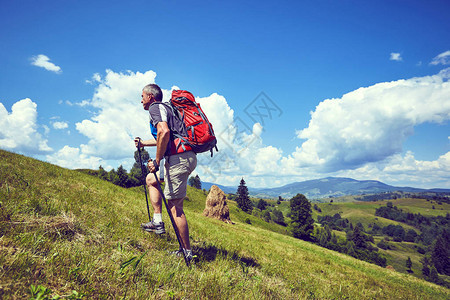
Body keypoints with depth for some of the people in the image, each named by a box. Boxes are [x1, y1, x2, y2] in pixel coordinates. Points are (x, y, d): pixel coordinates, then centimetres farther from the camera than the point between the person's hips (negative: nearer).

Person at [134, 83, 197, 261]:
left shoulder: (155, 107, -4)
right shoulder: (166, 108, 26)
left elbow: (164, 132, -25)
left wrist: (157, 161, -18)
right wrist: (143, 143, 48)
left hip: (178, 159, -10)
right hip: (187, 158, 10)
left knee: (175, 206, -4)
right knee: (150, 179, 24)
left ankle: (186, 252, 6)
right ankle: (158, 222, 20)